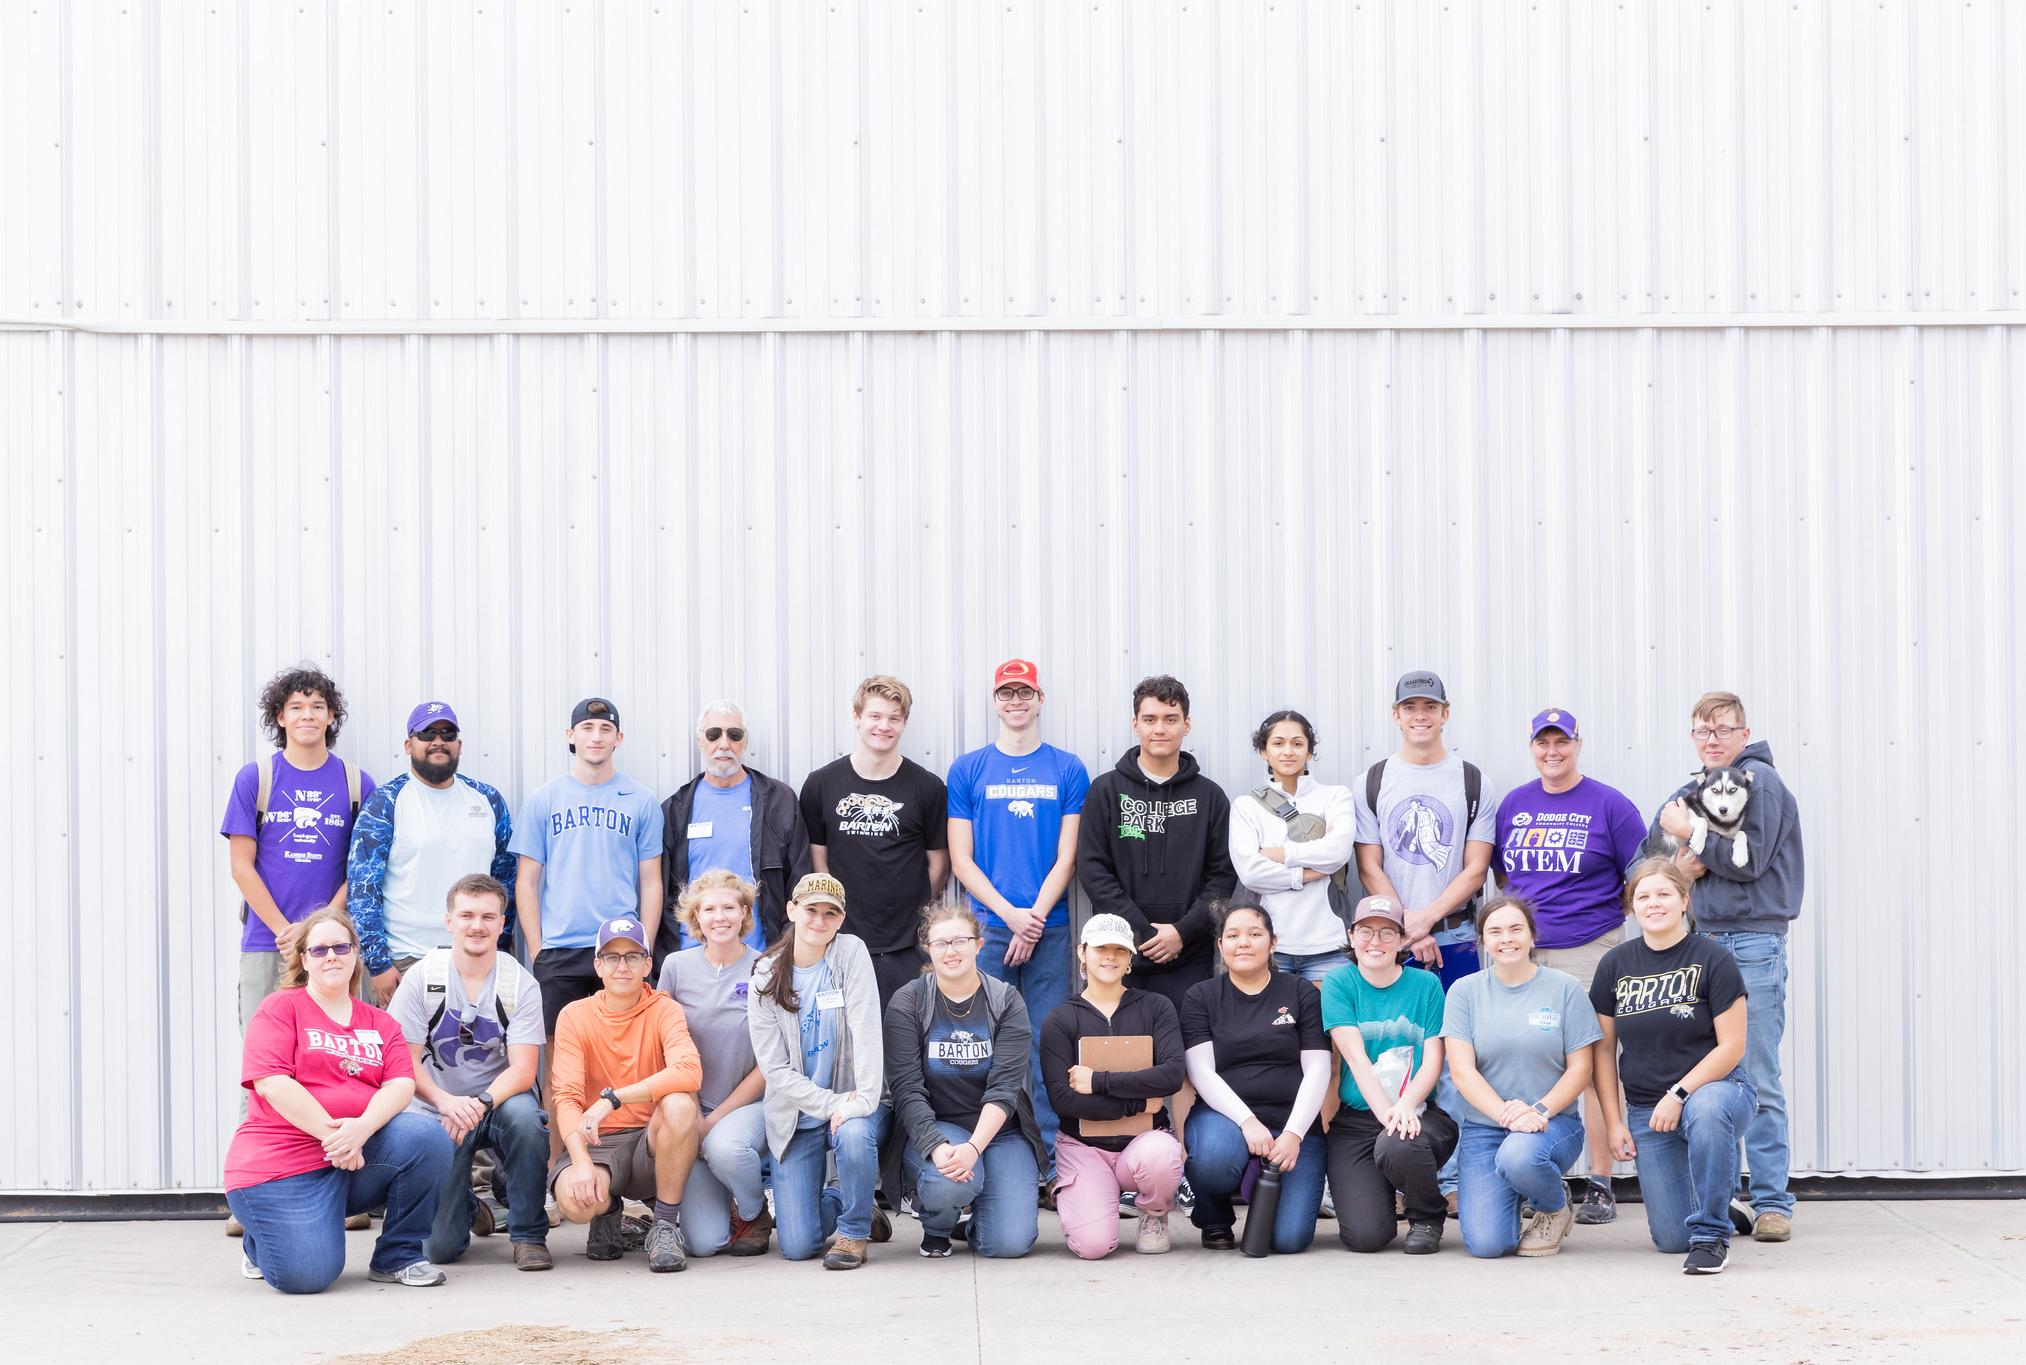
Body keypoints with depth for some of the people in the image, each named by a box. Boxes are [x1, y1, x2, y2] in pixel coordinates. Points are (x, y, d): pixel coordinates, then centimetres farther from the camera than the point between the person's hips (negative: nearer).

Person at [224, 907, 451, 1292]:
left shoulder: (380, 1023, 15)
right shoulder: (279, 1008, 3)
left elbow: (401, 1084, -1)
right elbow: (271, 1083, -11)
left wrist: (361, 1127, -22)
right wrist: (332, 1133, -18)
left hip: (359, 1156, 4)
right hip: (284, 1164, -4)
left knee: (428, 1138, -25)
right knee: (307, 1275, -23)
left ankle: (398, 1256, -5)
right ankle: (260, 1243, 16)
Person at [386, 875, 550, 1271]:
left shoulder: (521, 984, -7)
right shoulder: (422, 978, -6)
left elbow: (522, 1069, -13)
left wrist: (481, 1102, -34)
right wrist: (447, 1102, -28)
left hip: (498, 1103, 0)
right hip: (436, 1113, 0)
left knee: (525, 1115, -38)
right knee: (440, 1247, -12)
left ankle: (529, 1235, -16)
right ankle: (470, 1208, 28)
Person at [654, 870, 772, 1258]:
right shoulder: (677, 967, 1)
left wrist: (714, 1120, -11)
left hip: (748, 1106, -1)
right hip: (693, 1107, 2)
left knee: (724, 1146, -39)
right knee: (704, 1242, -14)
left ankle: (755, 1212, -6)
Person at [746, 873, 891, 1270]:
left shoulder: (851, 952, -6)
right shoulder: (765, 977, -3)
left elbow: (866, 1031, -16)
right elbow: (774, 1067, -8)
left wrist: (862, 1102, -28)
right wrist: (831, 1104, -19)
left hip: (853, 1104, -1)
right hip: (796, 1115, 1)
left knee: (853, 1134, -39)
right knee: (797, 1246, -10)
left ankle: (853, 1229, -10)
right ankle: (843, 1203, 27)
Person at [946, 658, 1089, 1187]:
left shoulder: (1068, 770, 7)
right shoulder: (968, 770, 6)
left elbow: (1066, 857, 4)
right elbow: (961, 859, 3)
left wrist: (1036, 916, -9)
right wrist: (1012, 915, -8)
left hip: (1049, 926, 0)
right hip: (987, 926, 0)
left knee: (1048, 1043, 1)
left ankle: (1048, 1154, 8)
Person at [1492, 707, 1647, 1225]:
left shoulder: (1609, 804, 1)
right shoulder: (1514, 804, 14)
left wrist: (1600, 915, -3)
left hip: (1588, 950, -4)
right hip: (1523, 951, 4)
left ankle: (1600, 1187, 1)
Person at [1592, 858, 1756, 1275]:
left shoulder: (1712, 959, -8)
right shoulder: (1615, 965, 4)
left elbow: (1731, 1046, -11)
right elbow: (1604, 1049, 9)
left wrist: (1678, 1095, -19)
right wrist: (1614, 1122, 3)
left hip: (1714, 1088, -3)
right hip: (1645, 1110, 4)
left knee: (1706, 1109, -43)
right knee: (1671, 1239, -5)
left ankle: (1711, 1236, -25)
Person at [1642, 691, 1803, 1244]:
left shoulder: (1761, 782, -2)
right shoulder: (1690, 791, 18)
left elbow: (1749, 860, -13)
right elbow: (1649, 860, 15)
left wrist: (1690, 833, -7)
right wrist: (1681, 864, -6)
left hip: (1752, 943, -6)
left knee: (1757, 1079, -6)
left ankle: (1772, 1202, -2)